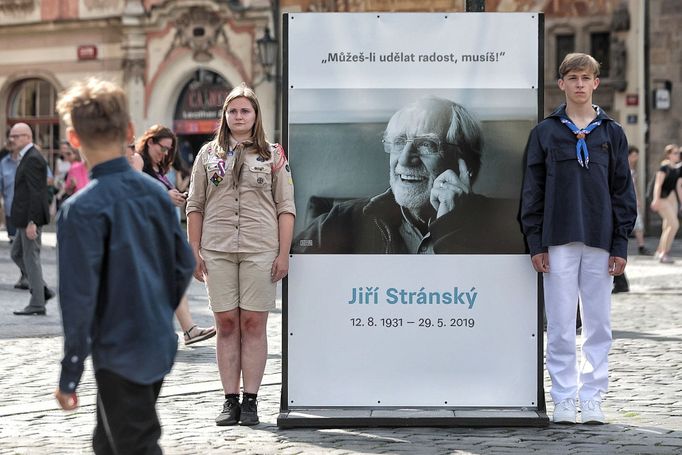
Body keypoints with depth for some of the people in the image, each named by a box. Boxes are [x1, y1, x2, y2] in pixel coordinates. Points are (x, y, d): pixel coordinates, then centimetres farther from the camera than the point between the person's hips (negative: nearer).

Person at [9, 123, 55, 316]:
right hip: (26, 218, 10)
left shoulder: (33, 159, -16)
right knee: (17, 253, 16)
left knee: (31, 257, -4)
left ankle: (37, 304, 1)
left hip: (31, 217, -10)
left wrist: (31, 222, -24)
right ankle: (42, 290, 18)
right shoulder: (27, 157, 16)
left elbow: (36, 193, -22)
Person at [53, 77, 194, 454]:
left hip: (119, 354, -7)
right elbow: (184, 265, 8)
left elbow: (78, 298, -19)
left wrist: (69, 376, -12)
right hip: (160, 348, 7)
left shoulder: (81, 210, -18)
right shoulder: (155, 193, 2)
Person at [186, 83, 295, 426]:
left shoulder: (272, 155, 7)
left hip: (260, 250, -1)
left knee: (253, 324, -2)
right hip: (217, 250, 2)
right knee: (226, 324, 2)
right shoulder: (208, 154, 11)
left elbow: (286, 208, 5)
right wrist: (193, 251, 4)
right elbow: (195, 205, 11)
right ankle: (230, 400, 6)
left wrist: (283, 253, -3)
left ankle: (250, 401, 3)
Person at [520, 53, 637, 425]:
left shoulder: (612, 133, 8)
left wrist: (620, 244, 1)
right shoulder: (545, 132, 5)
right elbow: (532, 191, 4)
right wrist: (536, 243, -3)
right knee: (560, 326, 0)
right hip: (559, 241, -1)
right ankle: (563, 399, 7)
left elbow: (623, 191, 8)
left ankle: (592, 397, 12)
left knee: (598, 324, 5)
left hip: (600, 241, 1)